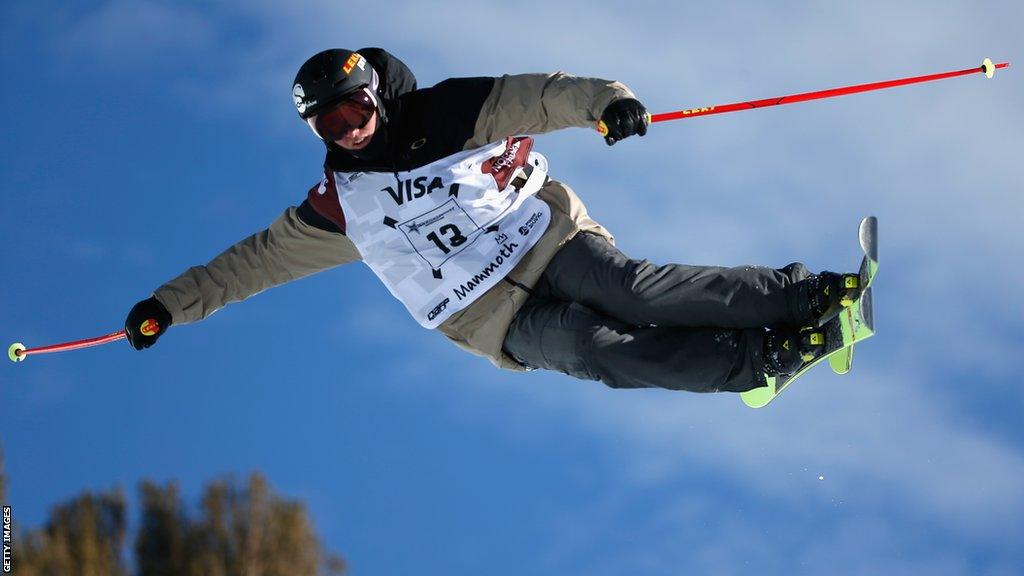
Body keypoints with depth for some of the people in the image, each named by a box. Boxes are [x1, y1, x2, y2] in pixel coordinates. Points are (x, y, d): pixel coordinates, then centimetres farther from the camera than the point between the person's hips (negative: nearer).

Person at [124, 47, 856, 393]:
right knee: (596, 348, -27)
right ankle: (761, 361, -40)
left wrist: (600, 99, -28)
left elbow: (534, 95, -8)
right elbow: (258, 256, 14)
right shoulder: (341, 204, 8)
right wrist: (172, 304, 11)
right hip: (502, 318, 0)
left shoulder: (447, 116, 2)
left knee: (634, 289, -28)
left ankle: (807, 293, -33)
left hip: (549, 242, 0)